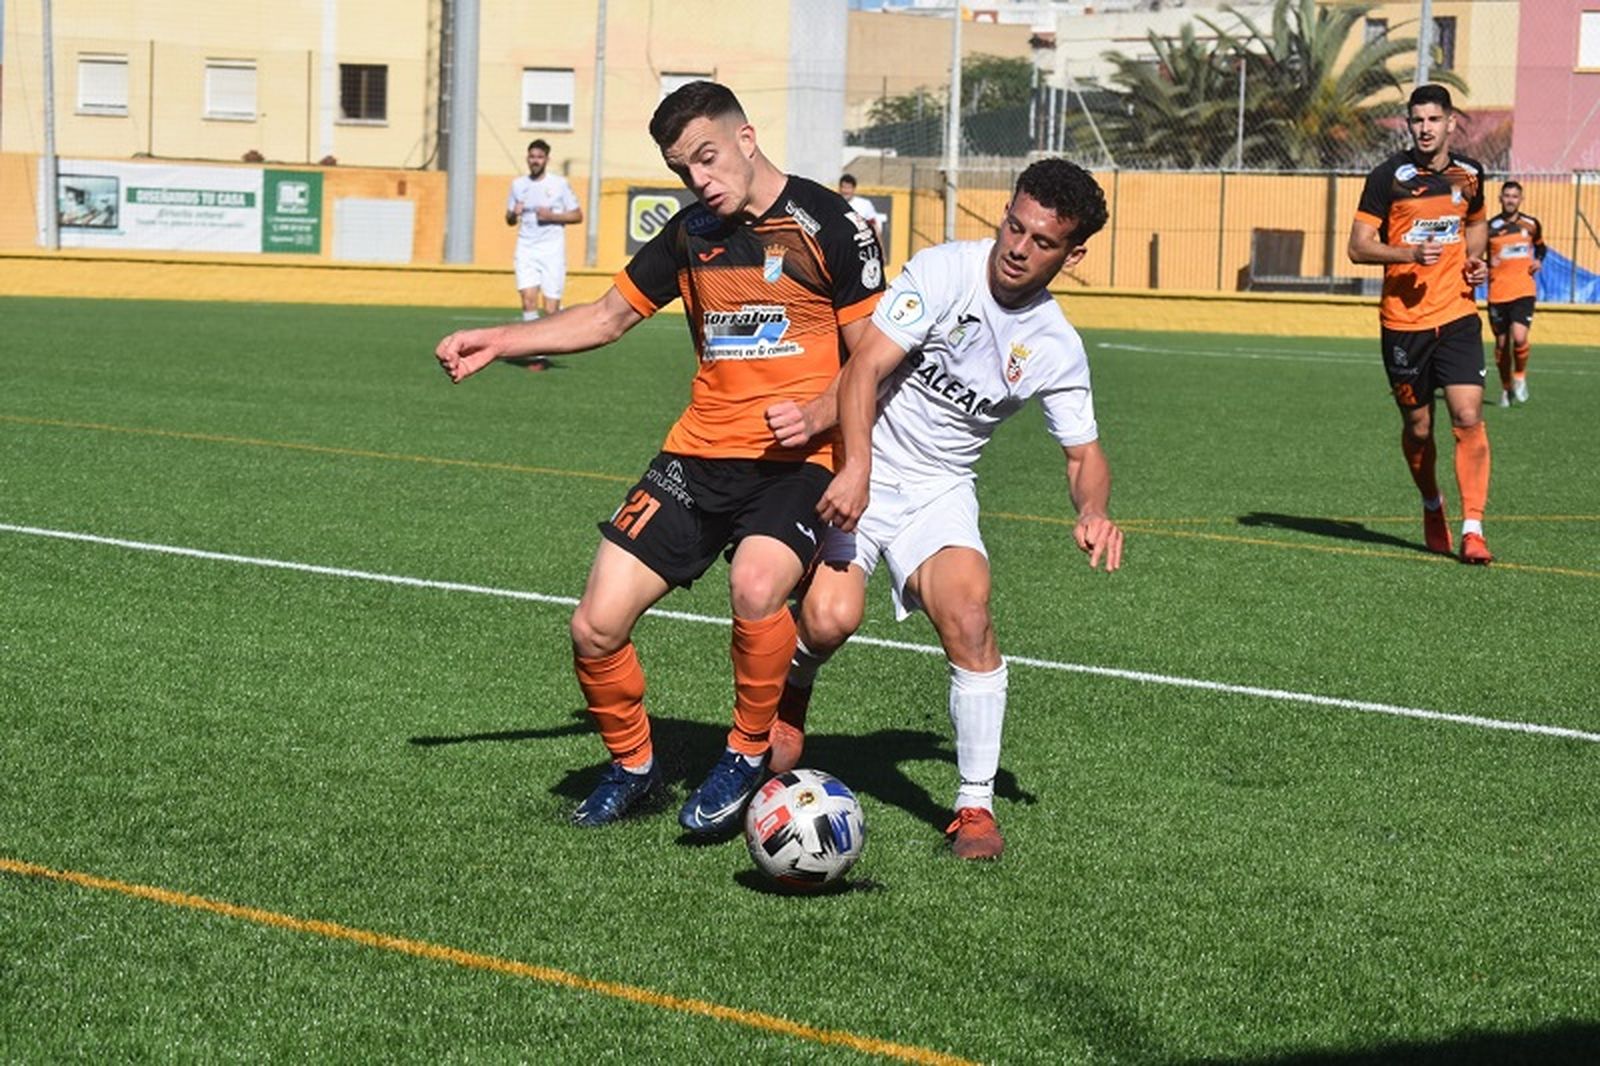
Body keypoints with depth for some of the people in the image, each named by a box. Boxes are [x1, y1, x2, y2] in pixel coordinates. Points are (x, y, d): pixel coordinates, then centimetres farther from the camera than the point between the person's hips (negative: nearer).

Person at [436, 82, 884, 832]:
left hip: (797, 460, -5)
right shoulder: (690, 233, 11)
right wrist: (496, 342, 12)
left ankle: (748, 755, -8)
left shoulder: (826, 223, -5)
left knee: (756, 588, -34)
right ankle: (632, 766, 22)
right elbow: (609, 317, 21)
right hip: (699, 453, 5)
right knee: (595, 627, -4)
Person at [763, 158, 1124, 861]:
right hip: (857, 471, -3)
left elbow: (1084, 454, 8)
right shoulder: (944, 271, -14)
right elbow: (865, 367, -21)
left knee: (968, 617, -22)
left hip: (940, 491, 3)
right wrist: (856, 470, -33)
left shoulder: (1057, 349, -1)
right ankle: (790, 692, 16)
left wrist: (1093, 512, -15)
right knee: (829, 619, -23)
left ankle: (975, 806, -8)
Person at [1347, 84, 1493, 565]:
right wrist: (1410, 252, -22)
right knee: (1418, 427, 8)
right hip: (1403, 321, -1)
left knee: (1468, 418, -13)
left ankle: (1472, 530, -12)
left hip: (1458, 314, 1)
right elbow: (1358, 245, -7)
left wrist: (1475, 259, 5)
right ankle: (1432, 506, 36)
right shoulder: (1388, 176, -5)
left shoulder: (1469, 173, 6)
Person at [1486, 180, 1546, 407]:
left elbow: (1540, 246, 23)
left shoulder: (1531, 224, 6)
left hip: (1524, 292, 0)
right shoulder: (1490, 227, -1)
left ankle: (1520, 376, 8)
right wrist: (1486, 264, -15)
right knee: (1502, 343, 8)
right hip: (1497, 293, 0)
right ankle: (1506, 387, 27)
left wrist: (1538, 261, 3)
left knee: (1519, 337, -18)